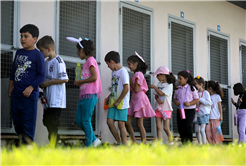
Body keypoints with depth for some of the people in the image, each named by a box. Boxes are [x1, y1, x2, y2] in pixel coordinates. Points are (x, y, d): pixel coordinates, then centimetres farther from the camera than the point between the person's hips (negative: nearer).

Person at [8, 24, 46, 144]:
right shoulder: (19, 52, 12)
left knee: (28, 122, -3)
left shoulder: (37, 55, -8)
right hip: (16, 94, 7)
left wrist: (31, 88, -17)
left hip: (29, 94, -7)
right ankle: (21, 140, 27)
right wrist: (10, 87, 18)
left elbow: (42, 75, -10)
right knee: (16, 120, 13)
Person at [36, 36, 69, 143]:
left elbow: (65, 79, -20)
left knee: (52, 122, -6)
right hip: (48, 99, 9)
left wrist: (48, 83, -15)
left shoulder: (58, 61, -13)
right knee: (46, 121, 13)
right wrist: (42, 83, 5)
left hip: (56, 100, -9)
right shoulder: (46, 62, 14)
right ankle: (57, 140, 26)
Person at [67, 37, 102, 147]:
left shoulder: (90, 60, -8)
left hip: (90, 95, -10)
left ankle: (89, 145, 0)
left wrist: (80, 82, -10)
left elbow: (94, 77, -19)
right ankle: (94, 140, 16)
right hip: (84, 95, 10)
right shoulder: (87, 62, 20)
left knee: (86, 121, -7)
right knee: (79, 120, 8)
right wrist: (79, 82, 7)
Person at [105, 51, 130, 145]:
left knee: (121, 124, -7)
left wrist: (118, 101, -15)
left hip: (121, 103, -8)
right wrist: (109, 97, 13)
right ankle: (119, 143, 10)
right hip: (113, 102, 8)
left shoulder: (123, 72, -12)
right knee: (109, 121, -1)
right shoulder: (114, 72, 16)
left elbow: (126, 88, -18)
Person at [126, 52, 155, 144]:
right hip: (134, 99, 9)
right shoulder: (136, 74, 15)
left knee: (139, 124, -5)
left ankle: (144, 144, 1)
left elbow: (136, 89, -18)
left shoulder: (138, 74, -13)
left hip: (140, 99, -9)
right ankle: (134, 143, 8)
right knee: (127, 122, 3)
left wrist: (129, 81, -8)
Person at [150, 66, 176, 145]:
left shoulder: (169, 85, -7)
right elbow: (156, 95, 11)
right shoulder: (159, 84, 13)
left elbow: (161, 93, -18)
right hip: (158, 108, 6)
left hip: (166, 109, -6)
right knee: (158, 127, -1)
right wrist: (158, 99, -11)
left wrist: (154, 87, -5)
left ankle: (171, 142, 9)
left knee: (166, 128, -6)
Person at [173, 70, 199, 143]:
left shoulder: (191, 88, -4)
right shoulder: (177, 89, 9)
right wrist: (176, 101, -7)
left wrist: (189, 103, -18)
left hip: (189, 110, -5)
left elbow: (197, 99, -2)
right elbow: (174, 98, 17)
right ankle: (183, 141, 16)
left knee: (188, 126, -11)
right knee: (180, 127, 5)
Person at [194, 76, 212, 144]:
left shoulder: (205, 93, -7)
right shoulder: (196, 93, 12)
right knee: (197, 130, 6)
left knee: (202, 130, -14)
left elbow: (209, 103, -15)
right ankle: (199, 144, 16)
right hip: (198, 114, 7)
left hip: (204, 114, -7)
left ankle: (204, 144, -9)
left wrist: (200, 99, -18)